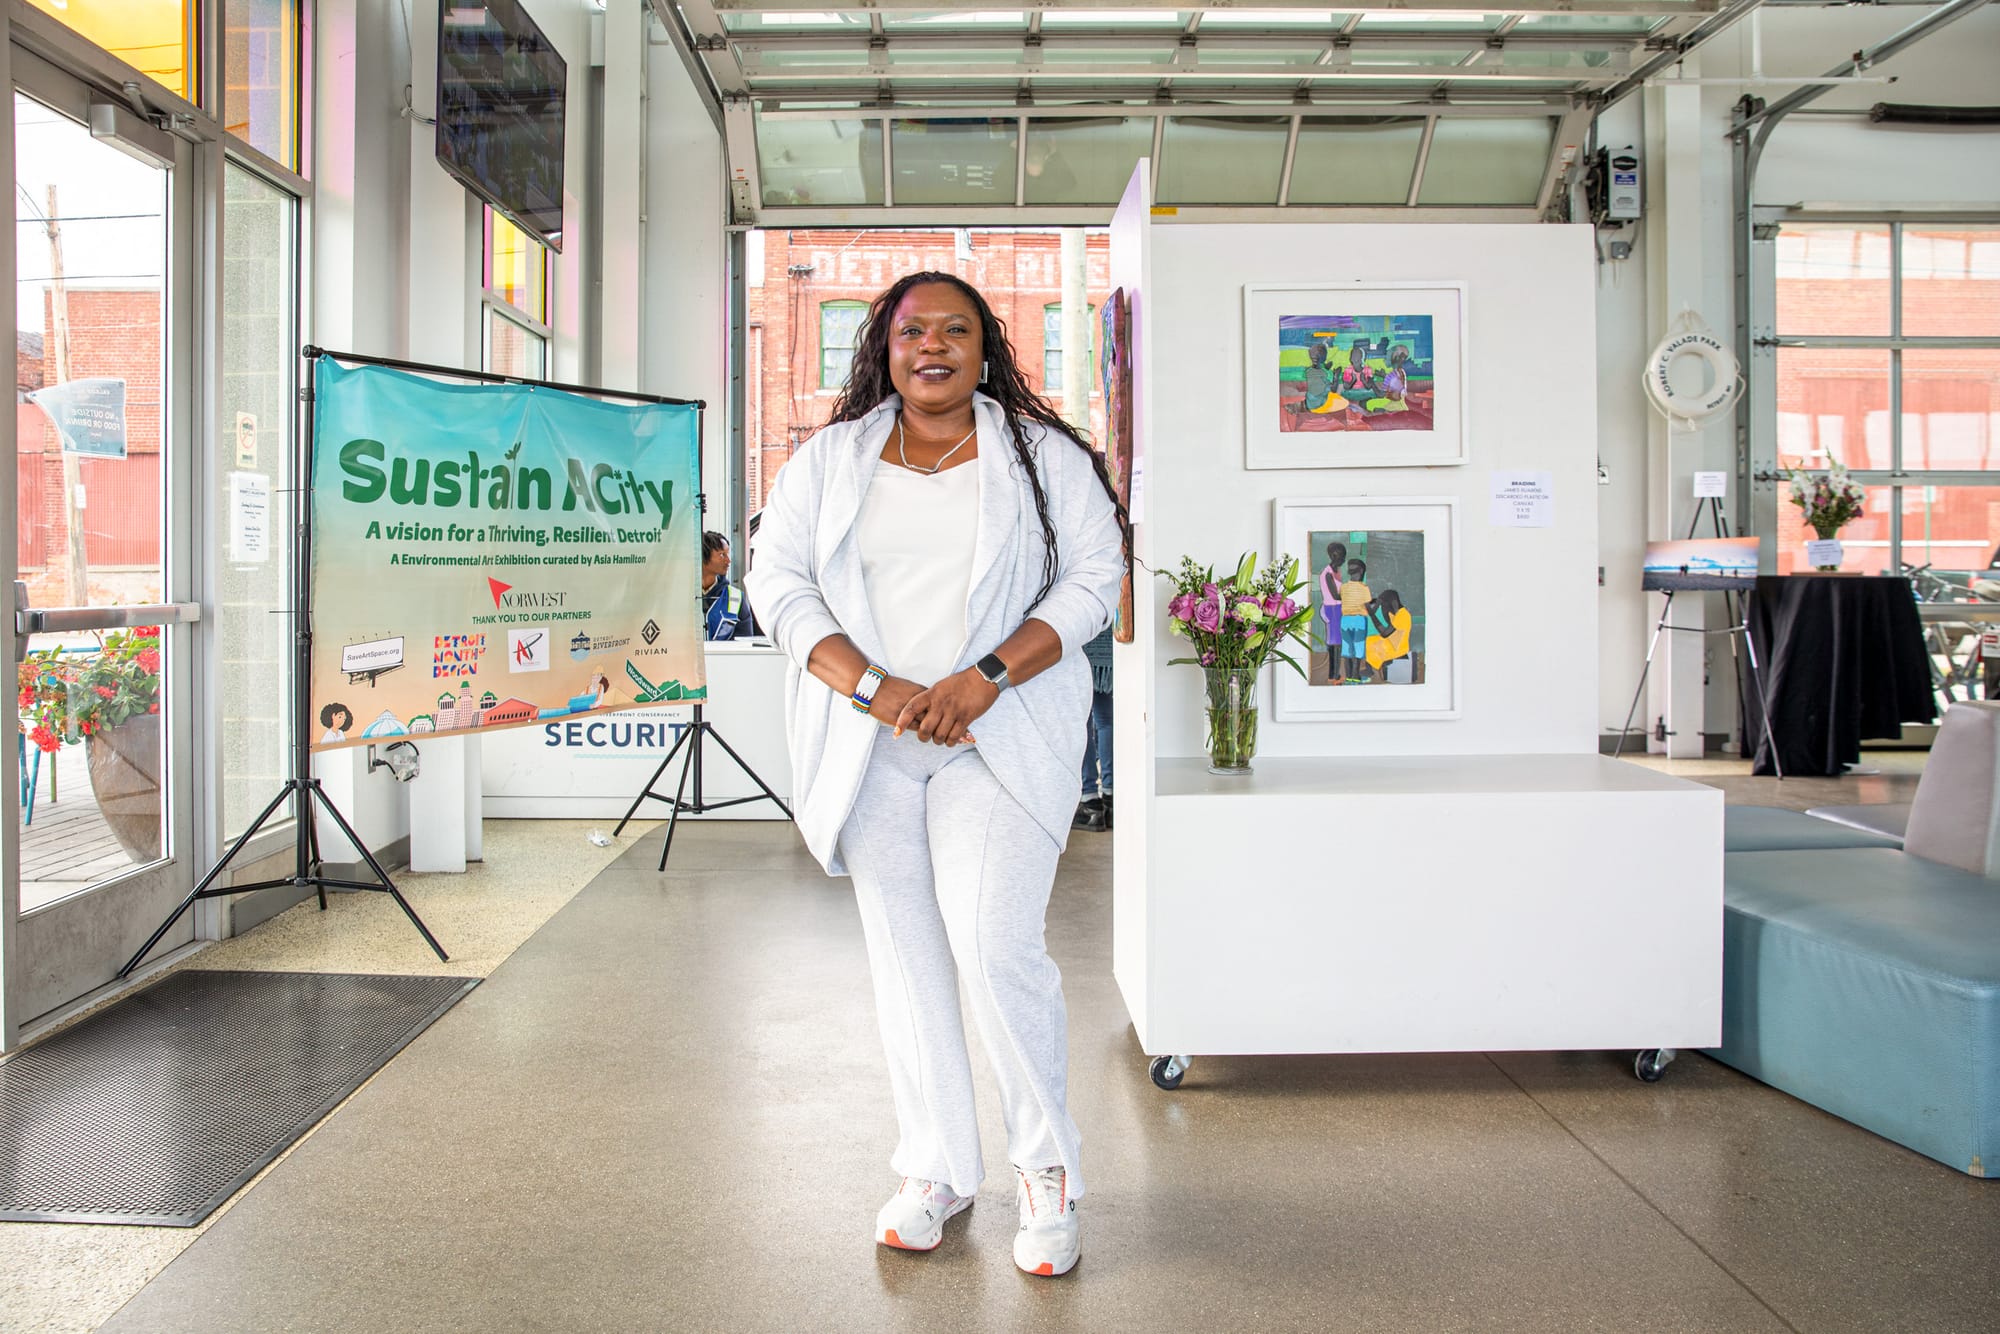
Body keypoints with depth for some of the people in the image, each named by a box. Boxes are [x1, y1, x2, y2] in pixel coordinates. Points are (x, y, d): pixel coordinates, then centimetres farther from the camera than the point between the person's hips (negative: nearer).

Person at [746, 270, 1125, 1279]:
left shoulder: (1043, 456, 6)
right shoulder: (829, 459, 10)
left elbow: (1094, 577, -1)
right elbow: (778, 579, 3)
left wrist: (985, 678, -14)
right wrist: (874, 688, -12)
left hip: (1000, 743, -2)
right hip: (869, 747, 3)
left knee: (995, 948, -11)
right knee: (904, 957, 8)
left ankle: (1048, 1173, 9)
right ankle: (935, 1172, 23)